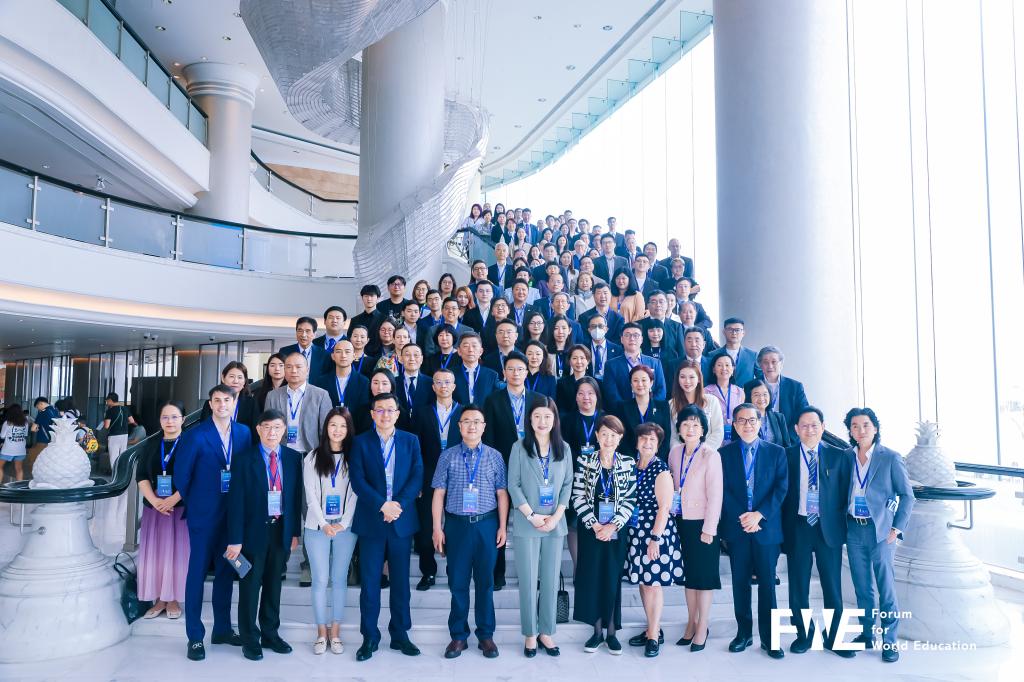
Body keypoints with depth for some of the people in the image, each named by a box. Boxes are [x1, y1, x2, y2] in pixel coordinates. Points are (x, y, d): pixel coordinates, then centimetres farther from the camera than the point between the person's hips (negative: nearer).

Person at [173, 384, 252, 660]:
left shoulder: (244, 433, 2)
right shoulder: (196, 435, -10)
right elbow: (181, 475, -5)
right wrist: (193, 503, 3)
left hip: (233, 513, 4)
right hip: (204, 514, -4)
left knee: (226, 571, 13)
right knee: (198, 572, 3)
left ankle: (222, 629, 26)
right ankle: (195, 636, 13)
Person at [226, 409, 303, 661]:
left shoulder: (294, 458, 1)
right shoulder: (246, 459, -8)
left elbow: (297, 496, 5)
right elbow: (236, 500, -10)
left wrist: (295, 532, 3)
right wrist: (235, 539, -13)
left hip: (282, 530, 3)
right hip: (254, 530, -3)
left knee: (273, 584, 14)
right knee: (251, 585, 6)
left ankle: (270, 634, 27)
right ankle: (250, 639, 20)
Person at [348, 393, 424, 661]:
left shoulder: (411, 441, 7)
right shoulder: (361, 442, 3)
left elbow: (417, 478, 0)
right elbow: (358, 480, -6)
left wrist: (398, 504, -13)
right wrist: (382, 505, -15)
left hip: (402, 519, 1)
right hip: (371, 521, -1)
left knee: (400, 581, 8)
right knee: (369, 582, 3)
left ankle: (400, 634, 20)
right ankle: (369, 637, 14)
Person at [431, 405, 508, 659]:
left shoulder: (494, 456, 3)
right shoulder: (448, 456, 2)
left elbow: (502, 493, 4)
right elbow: (439, 493, 2)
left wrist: (502, 526, -2)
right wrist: (437, 528, -3)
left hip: (487, 524, 0)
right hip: (457, 524, 0)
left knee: (485, 581, 8)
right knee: (457, 582, 6)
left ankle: (485, 635, 20)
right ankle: (458, 636, 19)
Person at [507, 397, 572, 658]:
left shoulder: (564, 448, 5)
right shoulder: (519, 448, -2)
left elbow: (568, 484, 4)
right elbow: (513, 485, -5)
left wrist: (556, 516, -7)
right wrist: (532, 516, -11)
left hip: (555, 524, 2)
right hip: (527, 524, -2)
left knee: (551, 581, 8)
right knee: (528, 581, 3)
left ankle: (546, 632, 19)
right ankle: (530, 634, 15)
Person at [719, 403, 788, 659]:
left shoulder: (776, 452, 5)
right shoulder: (725, 453, 5)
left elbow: (781, 488, -3)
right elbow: (723, 490, -1)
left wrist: (759, 514, -14)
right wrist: (741, 517, -12)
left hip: (767, 527, 0)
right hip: (736, 527, 1)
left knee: (767, 583, 4)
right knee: (740, 582, 8)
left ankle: (768, 637, 13)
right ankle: (743, 633, 19)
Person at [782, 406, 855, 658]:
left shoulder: (839, 456, 4)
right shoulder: (786, 456, 2)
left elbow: (845, 493, 5)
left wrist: (841, 522, -2)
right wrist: (781, 529, -3)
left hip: (829, 529, 0)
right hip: (798, 528, 0)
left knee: (833, 586, 6)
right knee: (799, 587, 8)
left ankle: (834, 637, 21)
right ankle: (803, 634, 23)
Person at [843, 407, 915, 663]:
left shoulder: (890, 458, -4)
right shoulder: (847, 458, 6)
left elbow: (907, 495, -3)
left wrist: (897, 528, -8)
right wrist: (842, 523, 5)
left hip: (880, 530, -4)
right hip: (854, 529, 4)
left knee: (886, 587, 0)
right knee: (862, 587, 11)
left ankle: (889, 641, 11)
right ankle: (867, 634, 23)